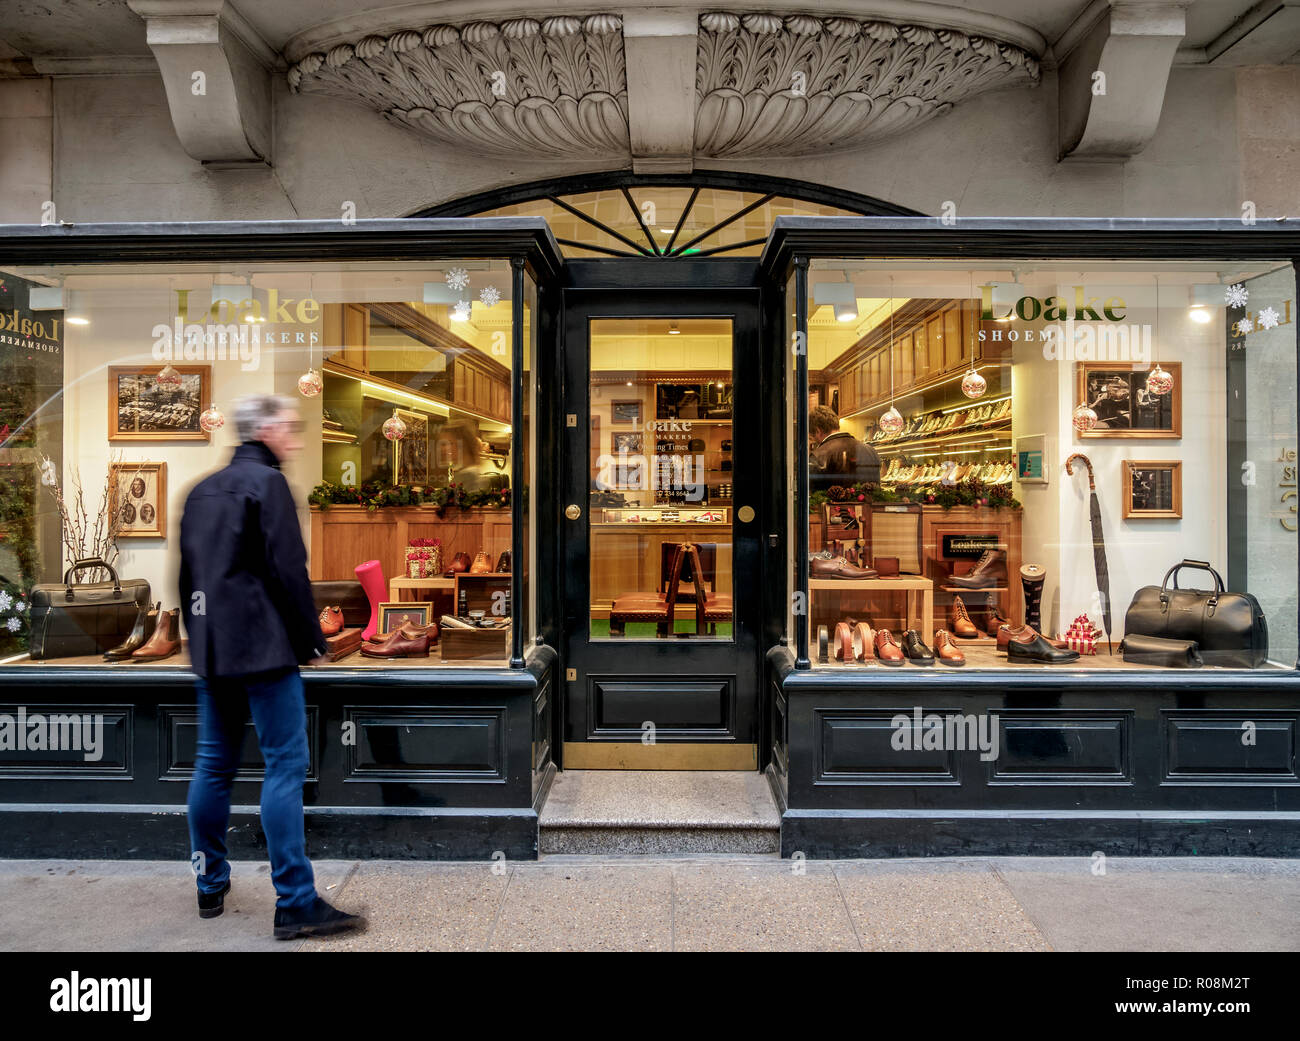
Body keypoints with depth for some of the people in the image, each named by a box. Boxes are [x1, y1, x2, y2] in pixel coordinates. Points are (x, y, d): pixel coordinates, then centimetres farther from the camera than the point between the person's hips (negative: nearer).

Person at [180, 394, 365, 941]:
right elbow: (288, 569, -15)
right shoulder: (267, 482, -8)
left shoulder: (202, 490, 17)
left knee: (214, 764, 15)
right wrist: (311, 639, -7)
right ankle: (295, 903, -5)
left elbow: (187, 573, 20)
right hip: (264, 648, -8)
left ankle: (211, 886, 27)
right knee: (285, 764, -7)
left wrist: (201, 638, 23)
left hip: (212, 649, 9)